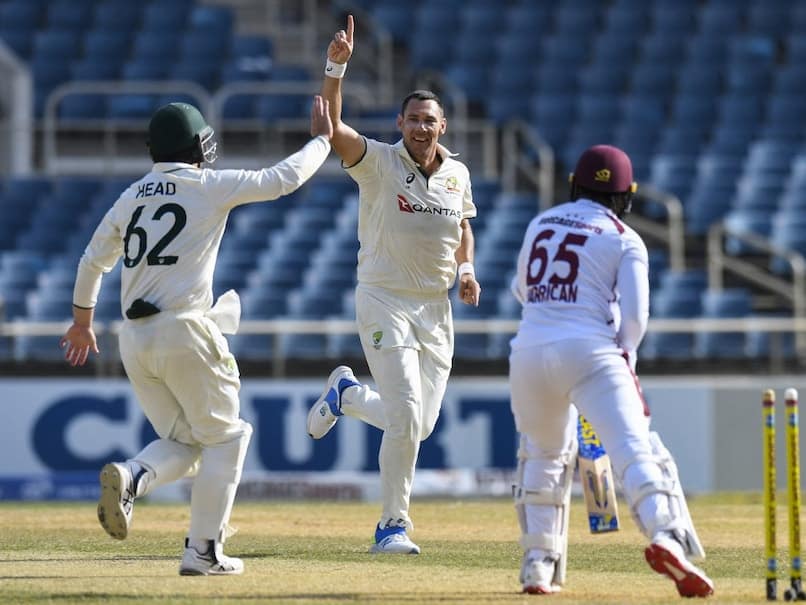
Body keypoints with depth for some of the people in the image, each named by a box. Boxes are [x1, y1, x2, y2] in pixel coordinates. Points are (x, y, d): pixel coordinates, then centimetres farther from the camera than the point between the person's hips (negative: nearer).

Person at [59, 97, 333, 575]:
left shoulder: (131, 197, 13)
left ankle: (131, 477, -15)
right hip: (185, 333, -6)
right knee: (224, 438, 9)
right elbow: (283, 179, -2)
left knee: (182, 441, 17)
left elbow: (93, 262, 22)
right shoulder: (210, 187, -3)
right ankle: (204, 551, 2)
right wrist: (322, 139, 15)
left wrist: (82, 320, 37)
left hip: (135, 340, 6)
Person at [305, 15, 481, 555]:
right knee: (407, 416, -15)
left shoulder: (457, 174, 5)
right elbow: (330, 126, -24)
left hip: (436, 308, 5)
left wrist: (467, 270, 4)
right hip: (385, 303, -5)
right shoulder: (378, 162, -9)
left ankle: (348, 393, 37)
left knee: (418, 425, 8)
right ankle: (394, 524, -1)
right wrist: (336, 67, -35)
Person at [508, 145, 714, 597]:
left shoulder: (541, 225, 20)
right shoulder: (625, 240, 6)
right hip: (590, 353, -4)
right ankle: (666, 533, -42)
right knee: (635, 447, -16)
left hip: (530, 352, 4)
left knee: (545, 454, 26)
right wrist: (626, 357, 15)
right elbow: (635, 317, -1)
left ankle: (538, 563, 20)